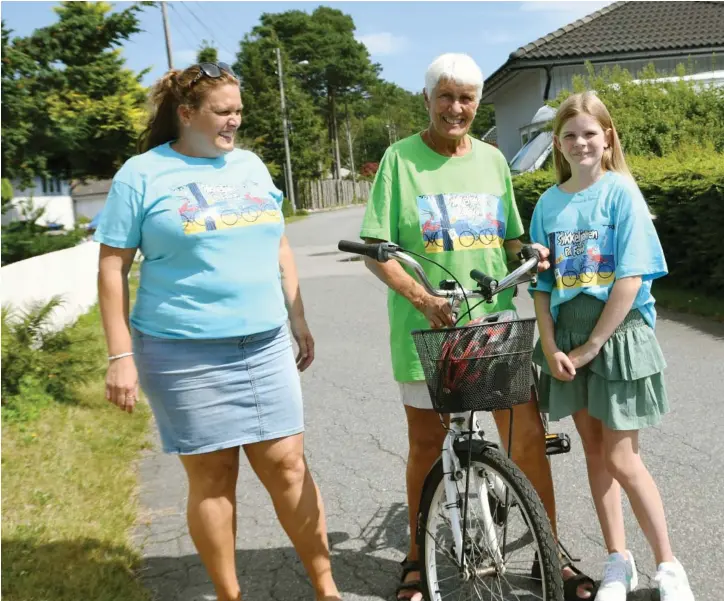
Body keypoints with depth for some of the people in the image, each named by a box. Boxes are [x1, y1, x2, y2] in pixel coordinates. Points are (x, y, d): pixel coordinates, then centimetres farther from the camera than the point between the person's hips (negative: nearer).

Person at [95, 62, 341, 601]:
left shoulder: (251, 165, 11)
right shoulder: (143, 174, -3)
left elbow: (279, 248, 18)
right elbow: (114, 268, -4)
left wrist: (299, 323, 15)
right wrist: (121, 357, -9)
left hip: (266, 346, 4)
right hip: (185, 355, -3)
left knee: (287, 465, 5)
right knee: (213, 475, 5)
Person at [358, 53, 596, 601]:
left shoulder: (492, 159, 9)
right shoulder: (401, 158, -3)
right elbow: (377, 251, -7)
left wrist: (535, 253, -6)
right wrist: (421, 297, -22)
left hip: (495, 323, 3)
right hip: (427, 327, -3)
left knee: (528, 437, 2)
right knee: (427, 445, 9)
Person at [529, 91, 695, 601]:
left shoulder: (621, 191, -7)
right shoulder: (549, 203, 6)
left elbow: (630, 279, -13)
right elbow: (542, 283, 6)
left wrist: (592, 345, -14)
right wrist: (550, 346, -6)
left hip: (619, 333, -4)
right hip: (567, 337, 5)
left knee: (621, 459, -3)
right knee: (594, 452, 11)